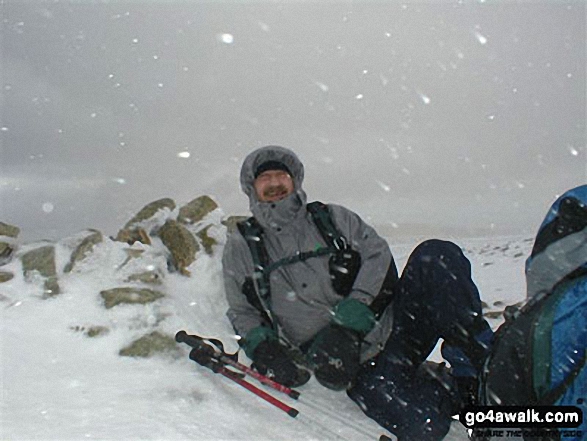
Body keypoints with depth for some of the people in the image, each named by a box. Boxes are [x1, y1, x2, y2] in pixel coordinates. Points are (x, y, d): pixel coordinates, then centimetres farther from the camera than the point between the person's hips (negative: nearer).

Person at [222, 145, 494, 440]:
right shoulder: (241, 247, 11)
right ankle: (462, 392, 0)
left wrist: (347, 324, -14)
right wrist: (262, 347, -7)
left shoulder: (333, 217, 12)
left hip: (394, 323, 2)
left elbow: (379, 259, 0)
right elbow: (242, 313, 15)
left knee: (436, 256, -23)